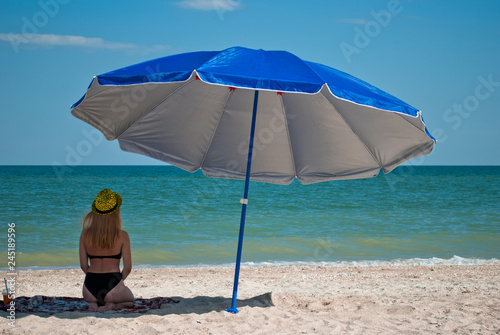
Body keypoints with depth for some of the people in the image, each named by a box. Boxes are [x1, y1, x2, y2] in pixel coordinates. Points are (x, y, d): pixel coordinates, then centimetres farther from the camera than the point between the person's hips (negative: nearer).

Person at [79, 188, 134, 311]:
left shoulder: (85, 234, 1)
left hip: (90, 286, 3)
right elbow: (128, 268, -4)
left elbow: (83, 265, 4)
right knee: (130, 300, 31)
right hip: (112, 287, -3)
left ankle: (93, 304, 4)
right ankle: (113, 305, -4)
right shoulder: (122, 236, -7)